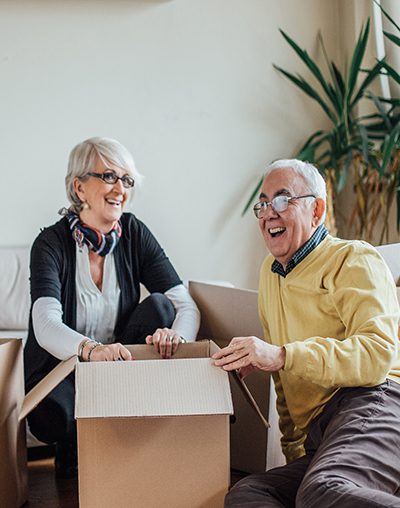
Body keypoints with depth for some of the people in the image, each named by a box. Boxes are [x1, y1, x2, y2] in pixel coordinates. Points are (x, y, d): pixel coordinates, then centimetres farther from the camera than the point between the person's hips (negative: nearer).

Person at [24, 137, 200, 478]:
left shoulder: (134, 234, -3)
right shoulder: (52, 243, -13)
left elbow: (186, 306, -10)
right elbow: (46, 326, -30)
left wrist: (175, 336, -36)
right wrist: (92, 350, -52)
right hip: (61, 369, -3)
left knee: (159, 305, -21)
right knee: (54, 415, -36)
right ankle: (73, 457, 2)